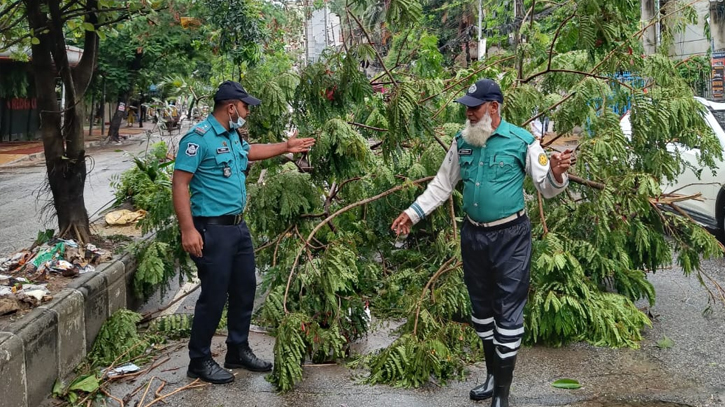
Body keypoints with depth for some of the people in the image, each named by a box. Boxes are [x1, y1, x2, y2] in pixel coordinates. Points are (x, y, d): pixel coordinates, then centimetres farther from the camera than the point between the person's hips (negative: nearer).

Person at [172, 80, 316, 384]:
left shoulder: (232, 137, 12)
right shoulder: (199, 137, -16)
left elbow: (248, 152, 36)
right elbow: (179, 184, -20)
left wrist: (285, 147, 39)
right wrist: (188, 230, -26)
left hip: (238, 226, 10)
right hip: (213, 230, -10)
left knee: (244, 290, 16)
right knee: (214, 296, -2)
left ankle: (238, 351, 31)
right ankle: (199, 361, 13)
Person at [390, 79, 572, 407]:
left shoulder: (522, 141, -11)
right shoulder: (462, 142, 2)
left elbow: (546, 189, -9)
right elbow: (442, 184, 12)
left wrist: (556, 174, -31)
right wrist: (413, 213, 7)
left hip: (510, 236, -5)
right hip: (472, 234, 5)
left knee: (508, 313, 0)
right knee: (481, 307, 17)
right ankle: (492, 374, 36)